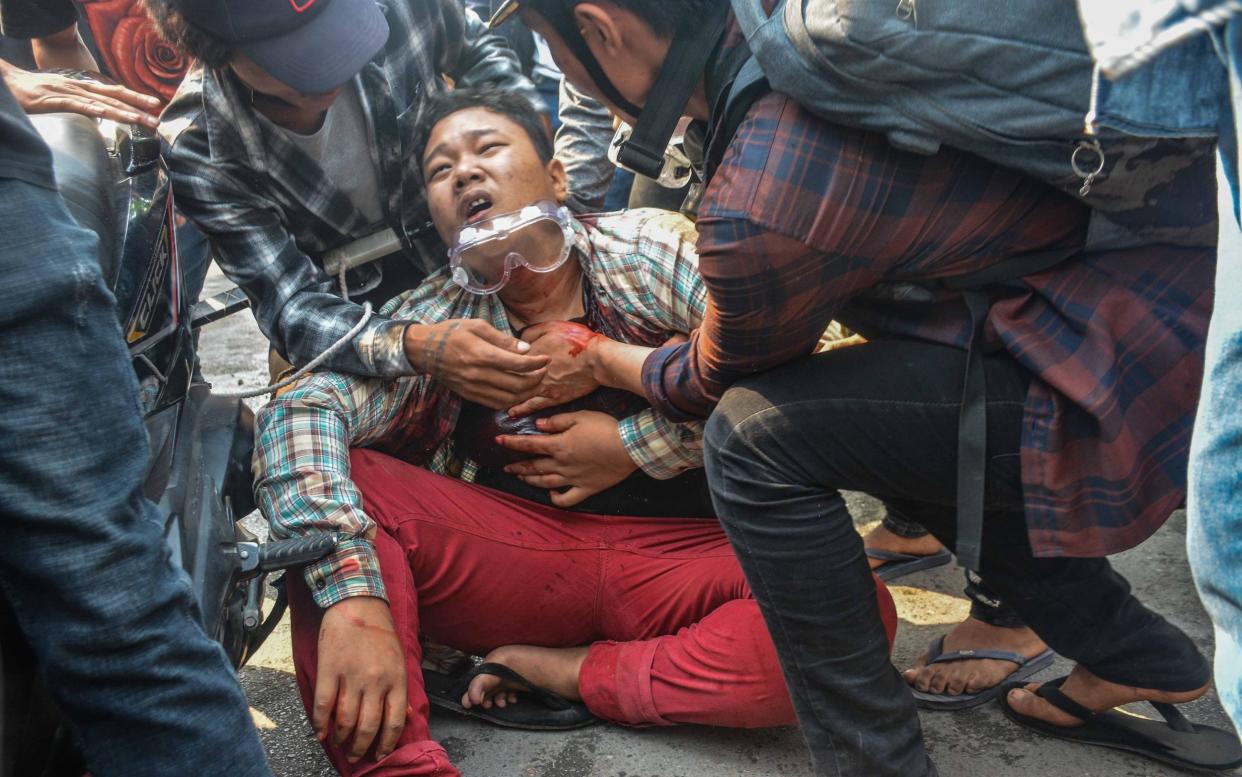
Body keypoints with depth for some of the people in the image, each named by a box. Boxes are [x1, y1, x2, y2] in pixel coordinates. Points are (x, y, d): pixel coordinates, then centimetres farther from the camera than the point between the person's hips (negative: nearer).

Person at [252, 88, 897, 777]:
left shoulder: (653, 250, -1)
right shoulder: (433, 323, 0)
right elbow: (300, 415, -17)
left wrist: (632, 446, -10)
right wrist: (354, 599, -34)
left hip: (684, 554, 0)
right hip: (513, 560, 1)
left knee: (857, 608, -30)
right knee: (325, 484, -20)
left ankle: (570, 673, -15)